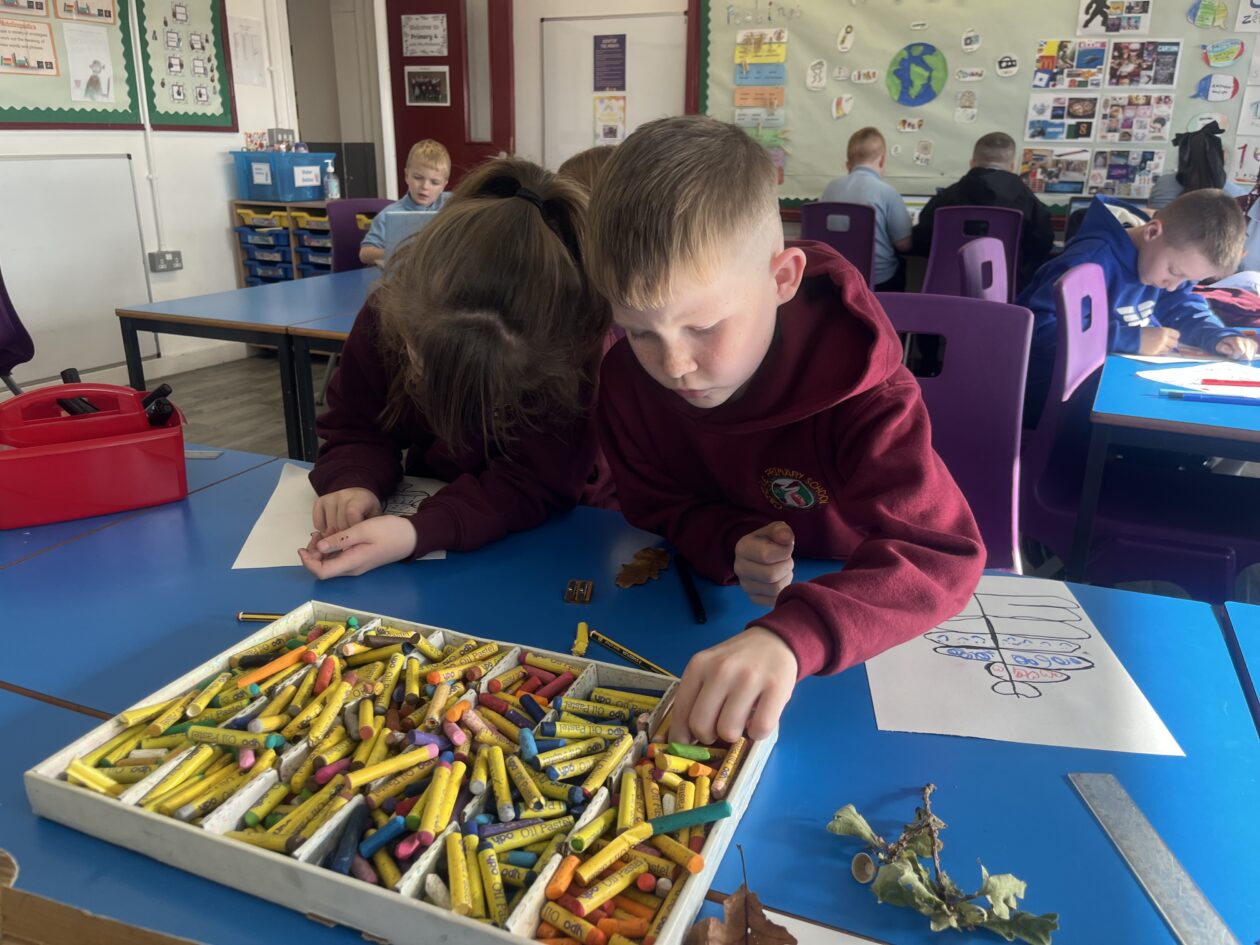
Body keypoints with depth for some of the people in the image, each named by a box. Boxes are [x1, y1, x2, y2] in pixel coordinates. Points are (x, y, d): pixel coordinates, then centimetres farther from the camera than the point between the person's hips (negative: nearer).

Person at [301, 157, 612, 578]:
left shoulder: (576, 349, -30)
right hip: (426, 504, 3)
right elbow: (355, 428, -6)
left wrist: (419, 534, -43)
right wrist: (355, 484, -29)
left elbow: (538, 484, -28)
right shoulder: (391, 312, -17)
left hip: (539, 541, -2)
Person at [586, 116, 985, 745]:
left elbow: (940, 551, -39)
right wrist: (730, 545, -25)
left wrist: (790, 637, -58)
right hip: (710, 605, 5)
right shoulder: (627, 376, -16)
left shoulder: (856, 386, -29)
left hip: (859, 611, -4)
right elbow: (654, 504, -2)